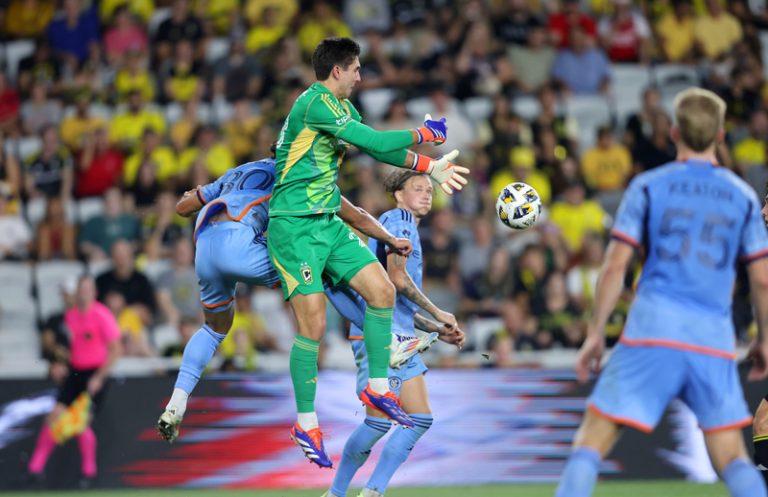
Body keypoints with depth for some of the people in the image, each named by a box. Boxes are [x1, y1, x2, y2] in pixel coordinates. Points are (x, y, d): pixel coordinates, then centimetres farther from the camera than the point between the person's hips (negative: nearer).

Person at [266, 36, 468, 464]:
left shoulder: (341, 107, 14)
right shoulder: (316, 103, -18)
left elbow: (380, 150, 19)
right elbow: (376, 142, -21)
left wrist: (430, 167, 8)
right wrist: (422, 134, -7)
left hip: (328, 222, 10)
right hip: (294, 226, -10)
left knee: (382, 290, 2)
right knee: (313, 323, -10)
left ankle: (378, 388, 15)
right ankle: (306, 424, 1)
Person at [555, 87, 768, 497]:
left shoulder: (647, 186, 4)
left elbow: (615, 266, -1)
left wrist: (595, 333, 5)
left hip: (652, 330, -2)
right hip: (714, 340, 2)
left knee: (593, 439, 0)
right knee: (732, 458, 10)